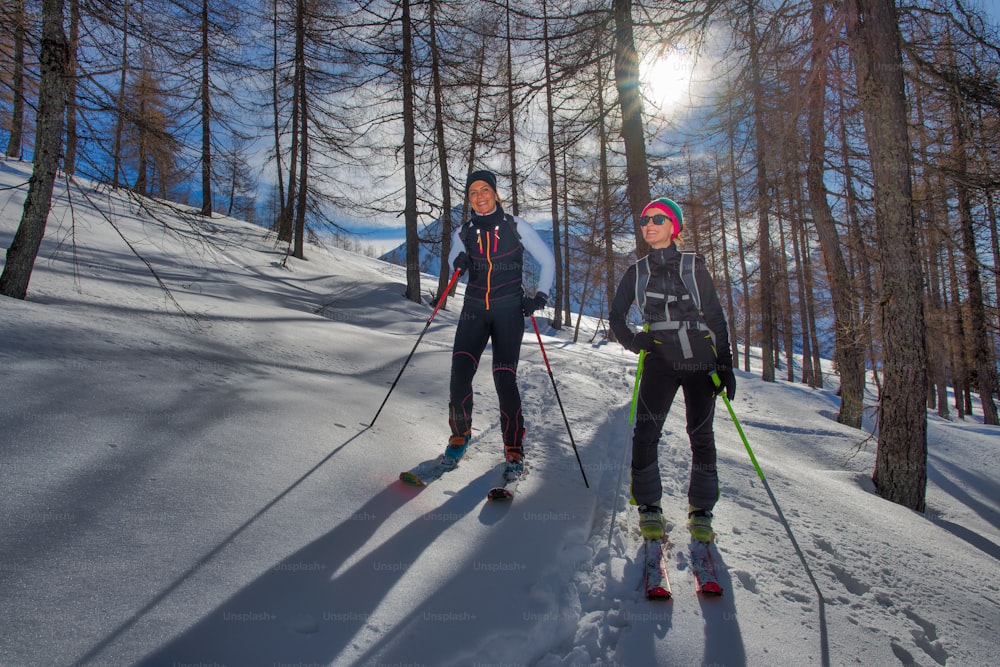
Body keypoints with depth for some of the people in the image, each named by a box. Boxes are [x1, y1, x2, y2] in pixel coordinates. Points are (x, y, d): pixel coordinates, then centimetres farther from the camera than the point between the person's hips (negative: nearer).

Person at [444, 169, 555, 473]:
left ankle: (513, 447, 8)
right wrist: (458, 261, -2)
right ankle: (460, 433, 11)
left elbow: (547, 261, 6)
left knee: (504, 379, -10)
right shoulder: (464, 232, 5)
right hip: (474, 310, 2)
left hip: (509, 311, -2)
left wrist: (540, 296, -5)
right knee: (460, 373, -13)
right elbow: (455, 255, 23)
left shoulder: (515, 227, -2)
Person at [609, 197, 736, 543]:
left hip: (700, 360, -1)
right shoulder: (636, 273, 9)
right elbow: (615, 315, 14)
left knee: (700, 434, 0)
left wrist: (725, 364, -4)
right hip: (660, 360, 1)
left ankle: (701, 509, 16)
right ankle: (649, 506, 3)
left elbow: (716, 317, 3)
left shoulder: (693, 267, 3)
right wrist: (631, 340, -7)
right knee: (645, 431, -13)